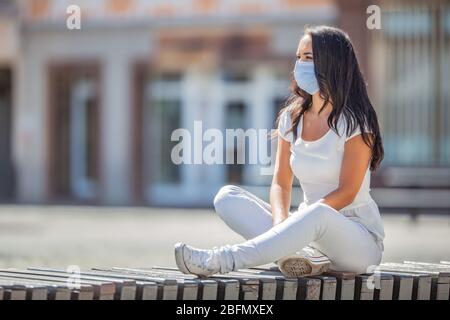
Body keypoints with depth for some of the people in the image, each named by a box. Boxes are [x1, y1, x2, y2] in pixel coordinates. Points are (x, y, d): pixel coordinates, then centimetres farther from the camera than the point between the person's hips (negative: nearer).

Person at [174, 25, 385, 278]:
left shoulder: (354, 121, -9)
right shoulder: (292, 118, 8)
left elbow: (346, 192, -14)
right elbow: (281, 183, 4)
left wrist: (295, 222, -25)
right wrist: (280, 222, -18)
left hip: (359, 239, -6)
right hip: (309, 233, 6)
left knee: (319, 215, -42)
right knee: (228, 197, -11)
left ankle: (218, 261, -45)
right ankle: (306, 257, -32)